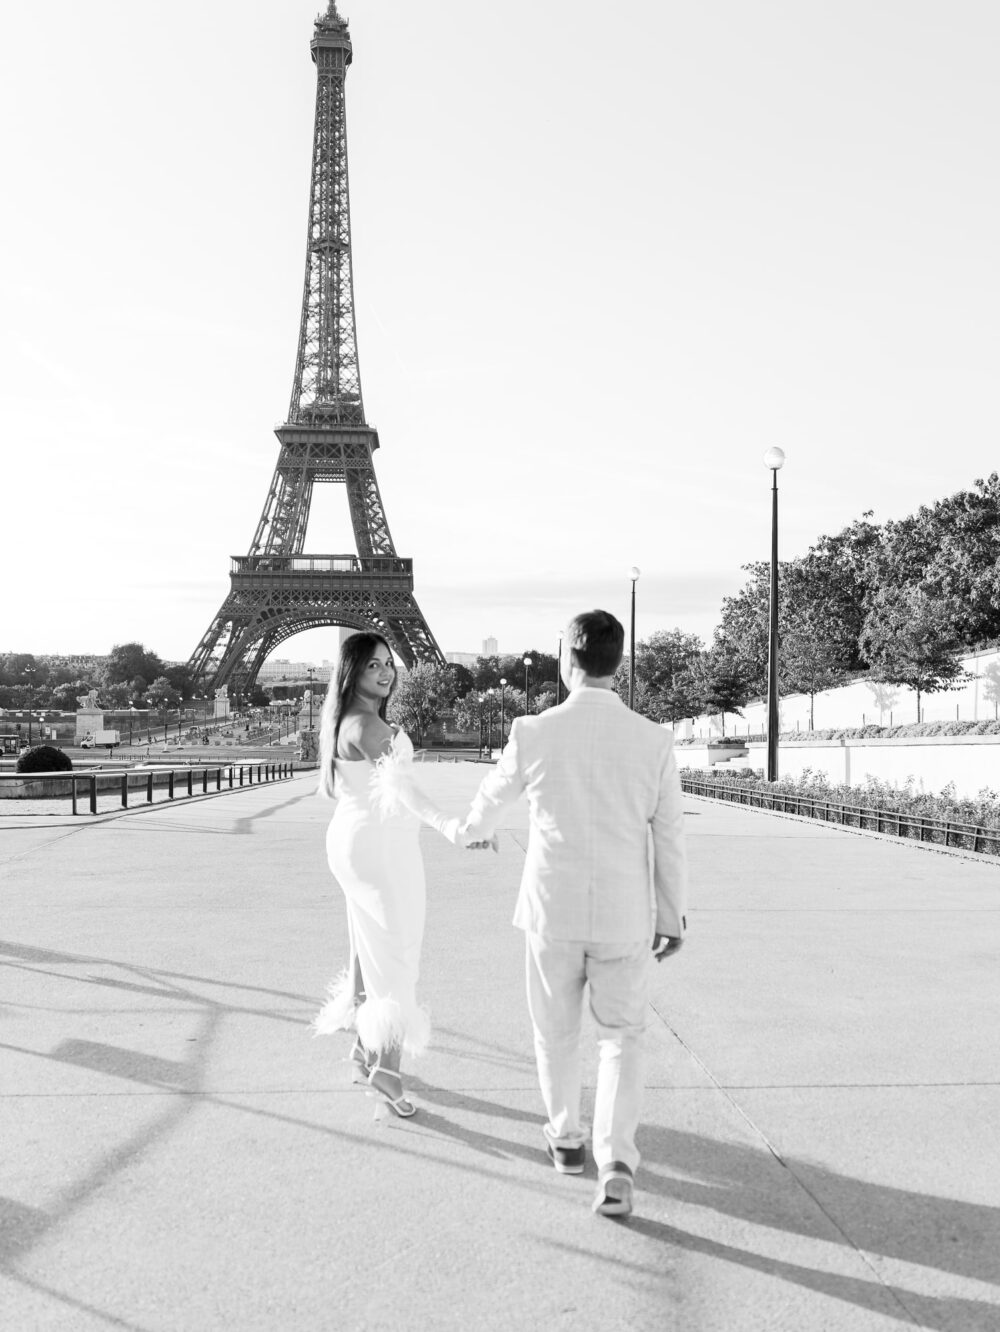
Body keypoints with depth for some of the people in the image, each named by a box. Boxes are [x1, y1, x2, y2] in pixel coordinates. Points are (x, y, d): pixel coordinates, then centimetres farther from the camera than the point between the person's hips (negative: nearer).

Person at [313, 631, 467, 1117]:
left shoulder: (344, 719, 11)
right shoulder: (366, 724, -21)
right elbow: (398, 782, -38)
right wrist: (445, 824, -51)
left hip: (356, 838, 10)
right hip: (378, 844, -10)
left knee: (372, 948, 18)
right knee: (393, 954, -6)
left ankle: (366, 1051, 28)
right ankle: (385, 1065, -4)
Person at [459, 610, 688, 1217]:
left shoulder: (534, 733, -11)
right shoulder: (654, 739, -10)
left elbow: (495, 792, 10)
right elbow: (669, 838, -5)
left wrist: (476, 827, 34)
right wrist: (673, 917, 8)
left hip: (553, 909, 0)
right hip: (624, 915, 0)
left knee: (557, 1029, 22)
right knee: (622, 1038, 12)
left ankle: (568, 1138, 37)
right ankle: (616, 1162, -4)